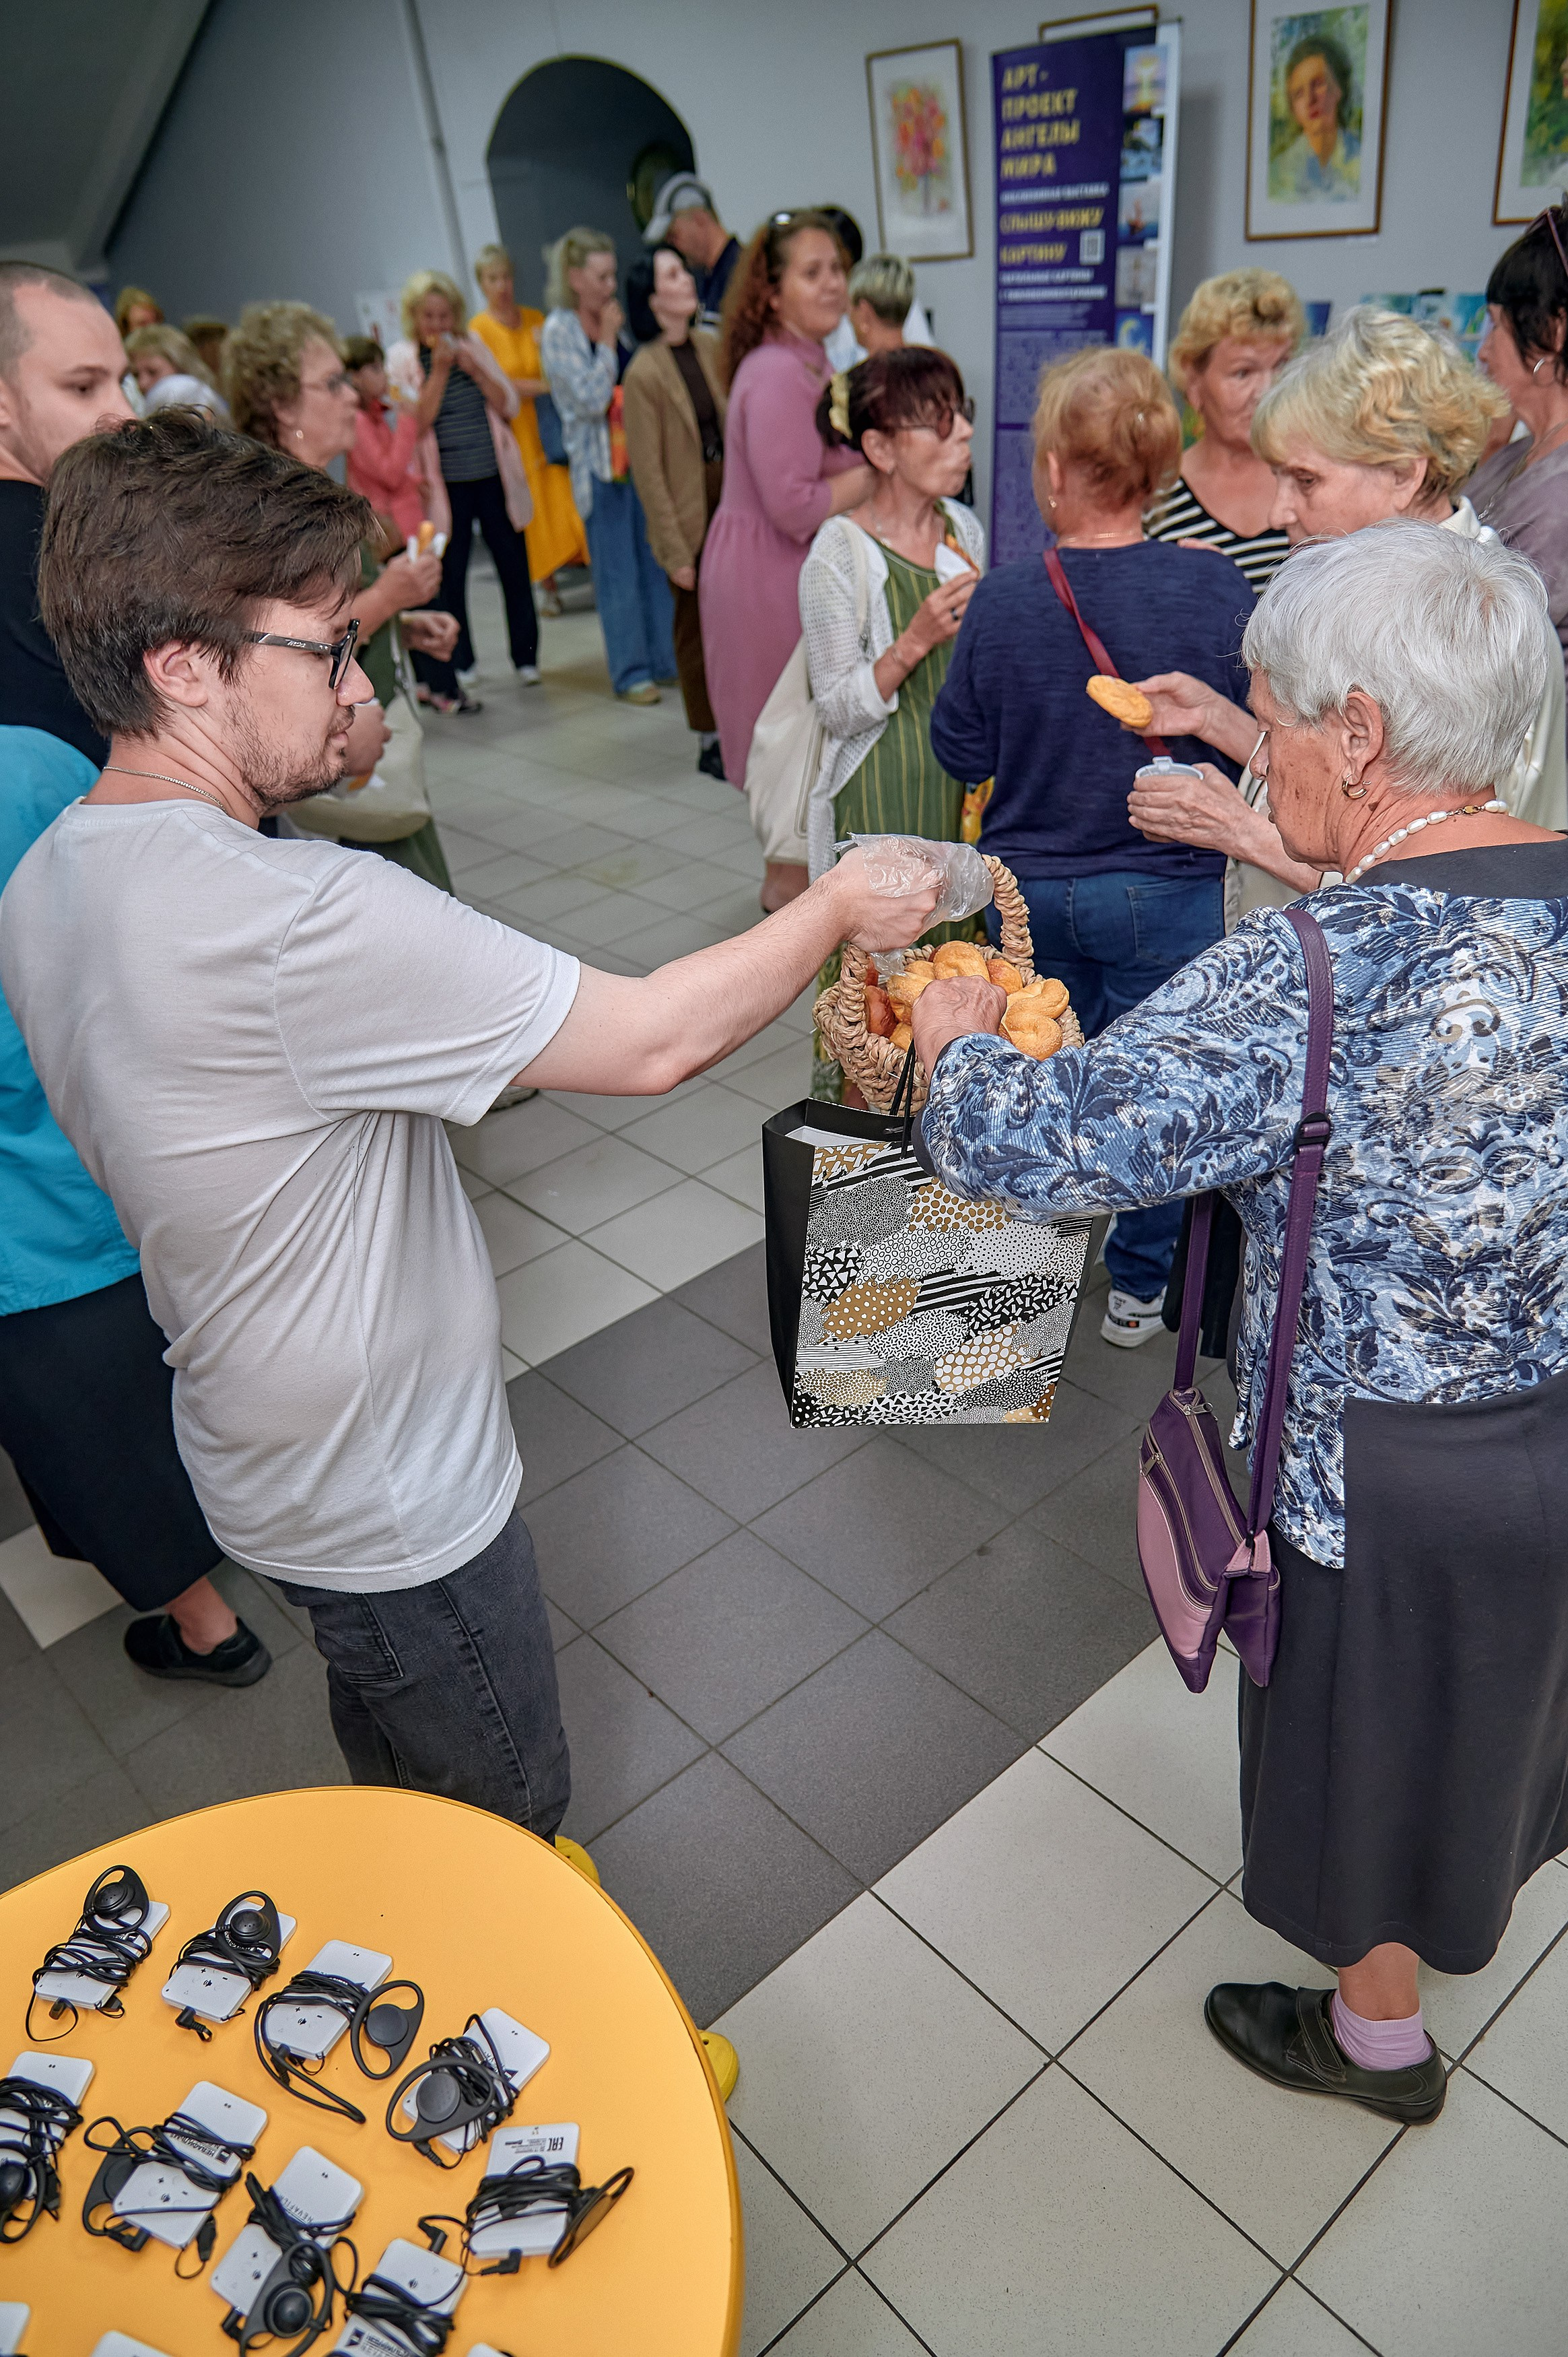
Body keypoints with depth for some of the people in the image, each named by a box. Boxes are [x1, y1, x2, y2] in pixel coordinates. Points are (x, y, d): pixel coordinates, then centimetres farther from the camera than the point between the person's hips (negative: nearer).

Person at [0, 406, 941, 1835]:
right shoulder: (299, 918, -35)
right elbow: (654, 1042, -30)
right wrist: (839, 908, -15)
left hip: (263, 1447, 9)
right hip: (393, 1501, -9)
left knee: (400, 1780, 33)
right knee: (505, 1823, 19)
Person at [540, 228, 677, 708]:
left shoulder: (612, 320, 12)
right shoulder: (558, 331, -7)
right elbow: (592, 399, -16)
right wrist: (608, 340, -11)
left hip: (638, 453, 6)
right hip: (599, 462, -6)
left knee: (657, 561, 8)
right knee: (617, 573, -2)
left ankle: (668, 659, 18)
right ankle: (630, 673, 7)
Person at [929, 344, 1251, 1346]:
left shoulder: (1003, 599, -13)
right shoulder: (1215, 589, -15)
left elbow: (961, 755, -4)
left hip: (1029, 883, 2)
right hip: (1165, 887, -2)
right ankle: (1139, 1285, 28)